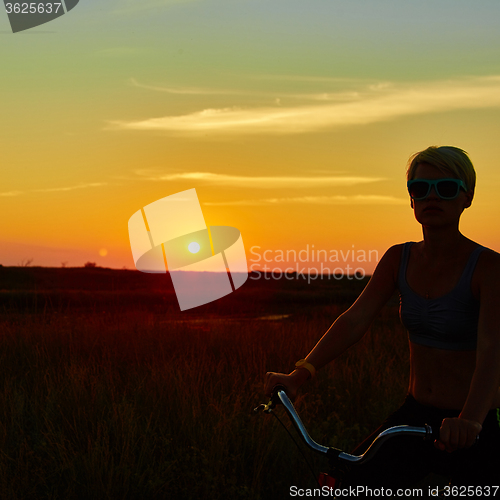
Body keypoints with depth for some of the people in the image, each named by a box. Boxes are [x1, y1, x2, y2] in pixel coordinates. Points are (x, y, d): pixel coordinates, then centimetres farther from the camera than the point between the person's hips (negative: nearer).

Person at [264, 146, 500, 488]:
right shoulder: (399, 260, 1)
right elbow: (355, 319, -8)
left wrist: (469, 420, -45)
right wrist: (300, 374, -22)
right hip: (415, 416, 4)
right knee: (342, 485, -5)